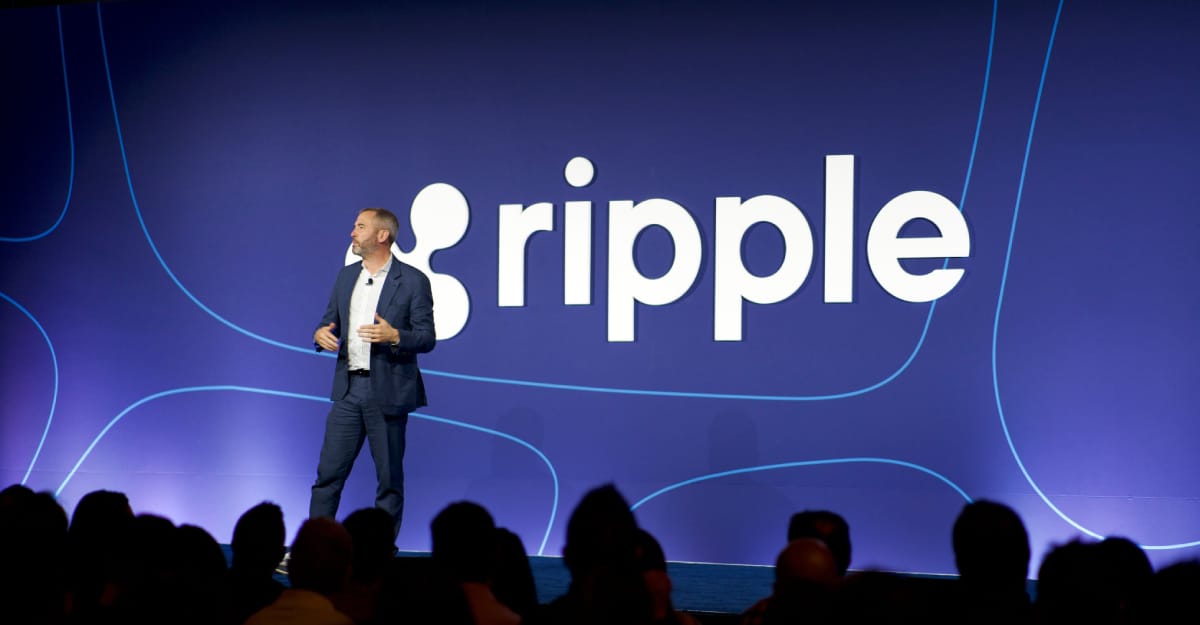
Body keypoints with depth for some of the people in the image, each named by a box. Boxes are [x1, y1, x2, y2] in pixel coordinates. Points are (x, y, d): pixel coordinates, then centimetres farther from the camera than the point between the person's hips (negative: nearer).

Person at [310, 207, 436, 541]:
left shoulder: (413, 281, -5)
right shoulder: (346, 276, 12)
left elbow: (427, 338, -7)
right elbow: (329, 323, 18)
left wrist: (394, 336, -25)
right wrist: (321, 334, -5)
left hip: (387, 393, -5)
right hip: (349, 389, 5)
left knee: (389, 479, 3)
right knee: (328, 473, 4)